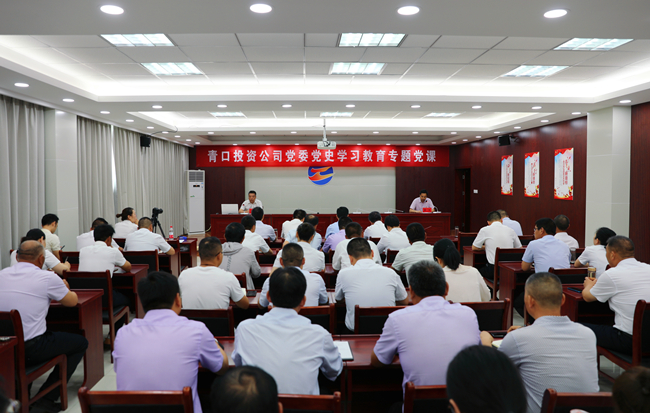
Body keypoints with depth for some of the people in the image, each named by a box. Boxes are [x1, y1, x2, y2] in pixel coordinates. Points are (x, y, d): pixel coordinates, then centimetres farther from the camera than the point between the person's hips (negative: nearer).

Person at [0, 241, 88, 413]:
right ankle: (47, 397, 6)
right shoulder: (48, 278, -12)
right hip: (30, 350, -6)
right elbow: (73, 301, 3)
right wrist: (64, 288, 25)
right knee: (80, 342, 12)